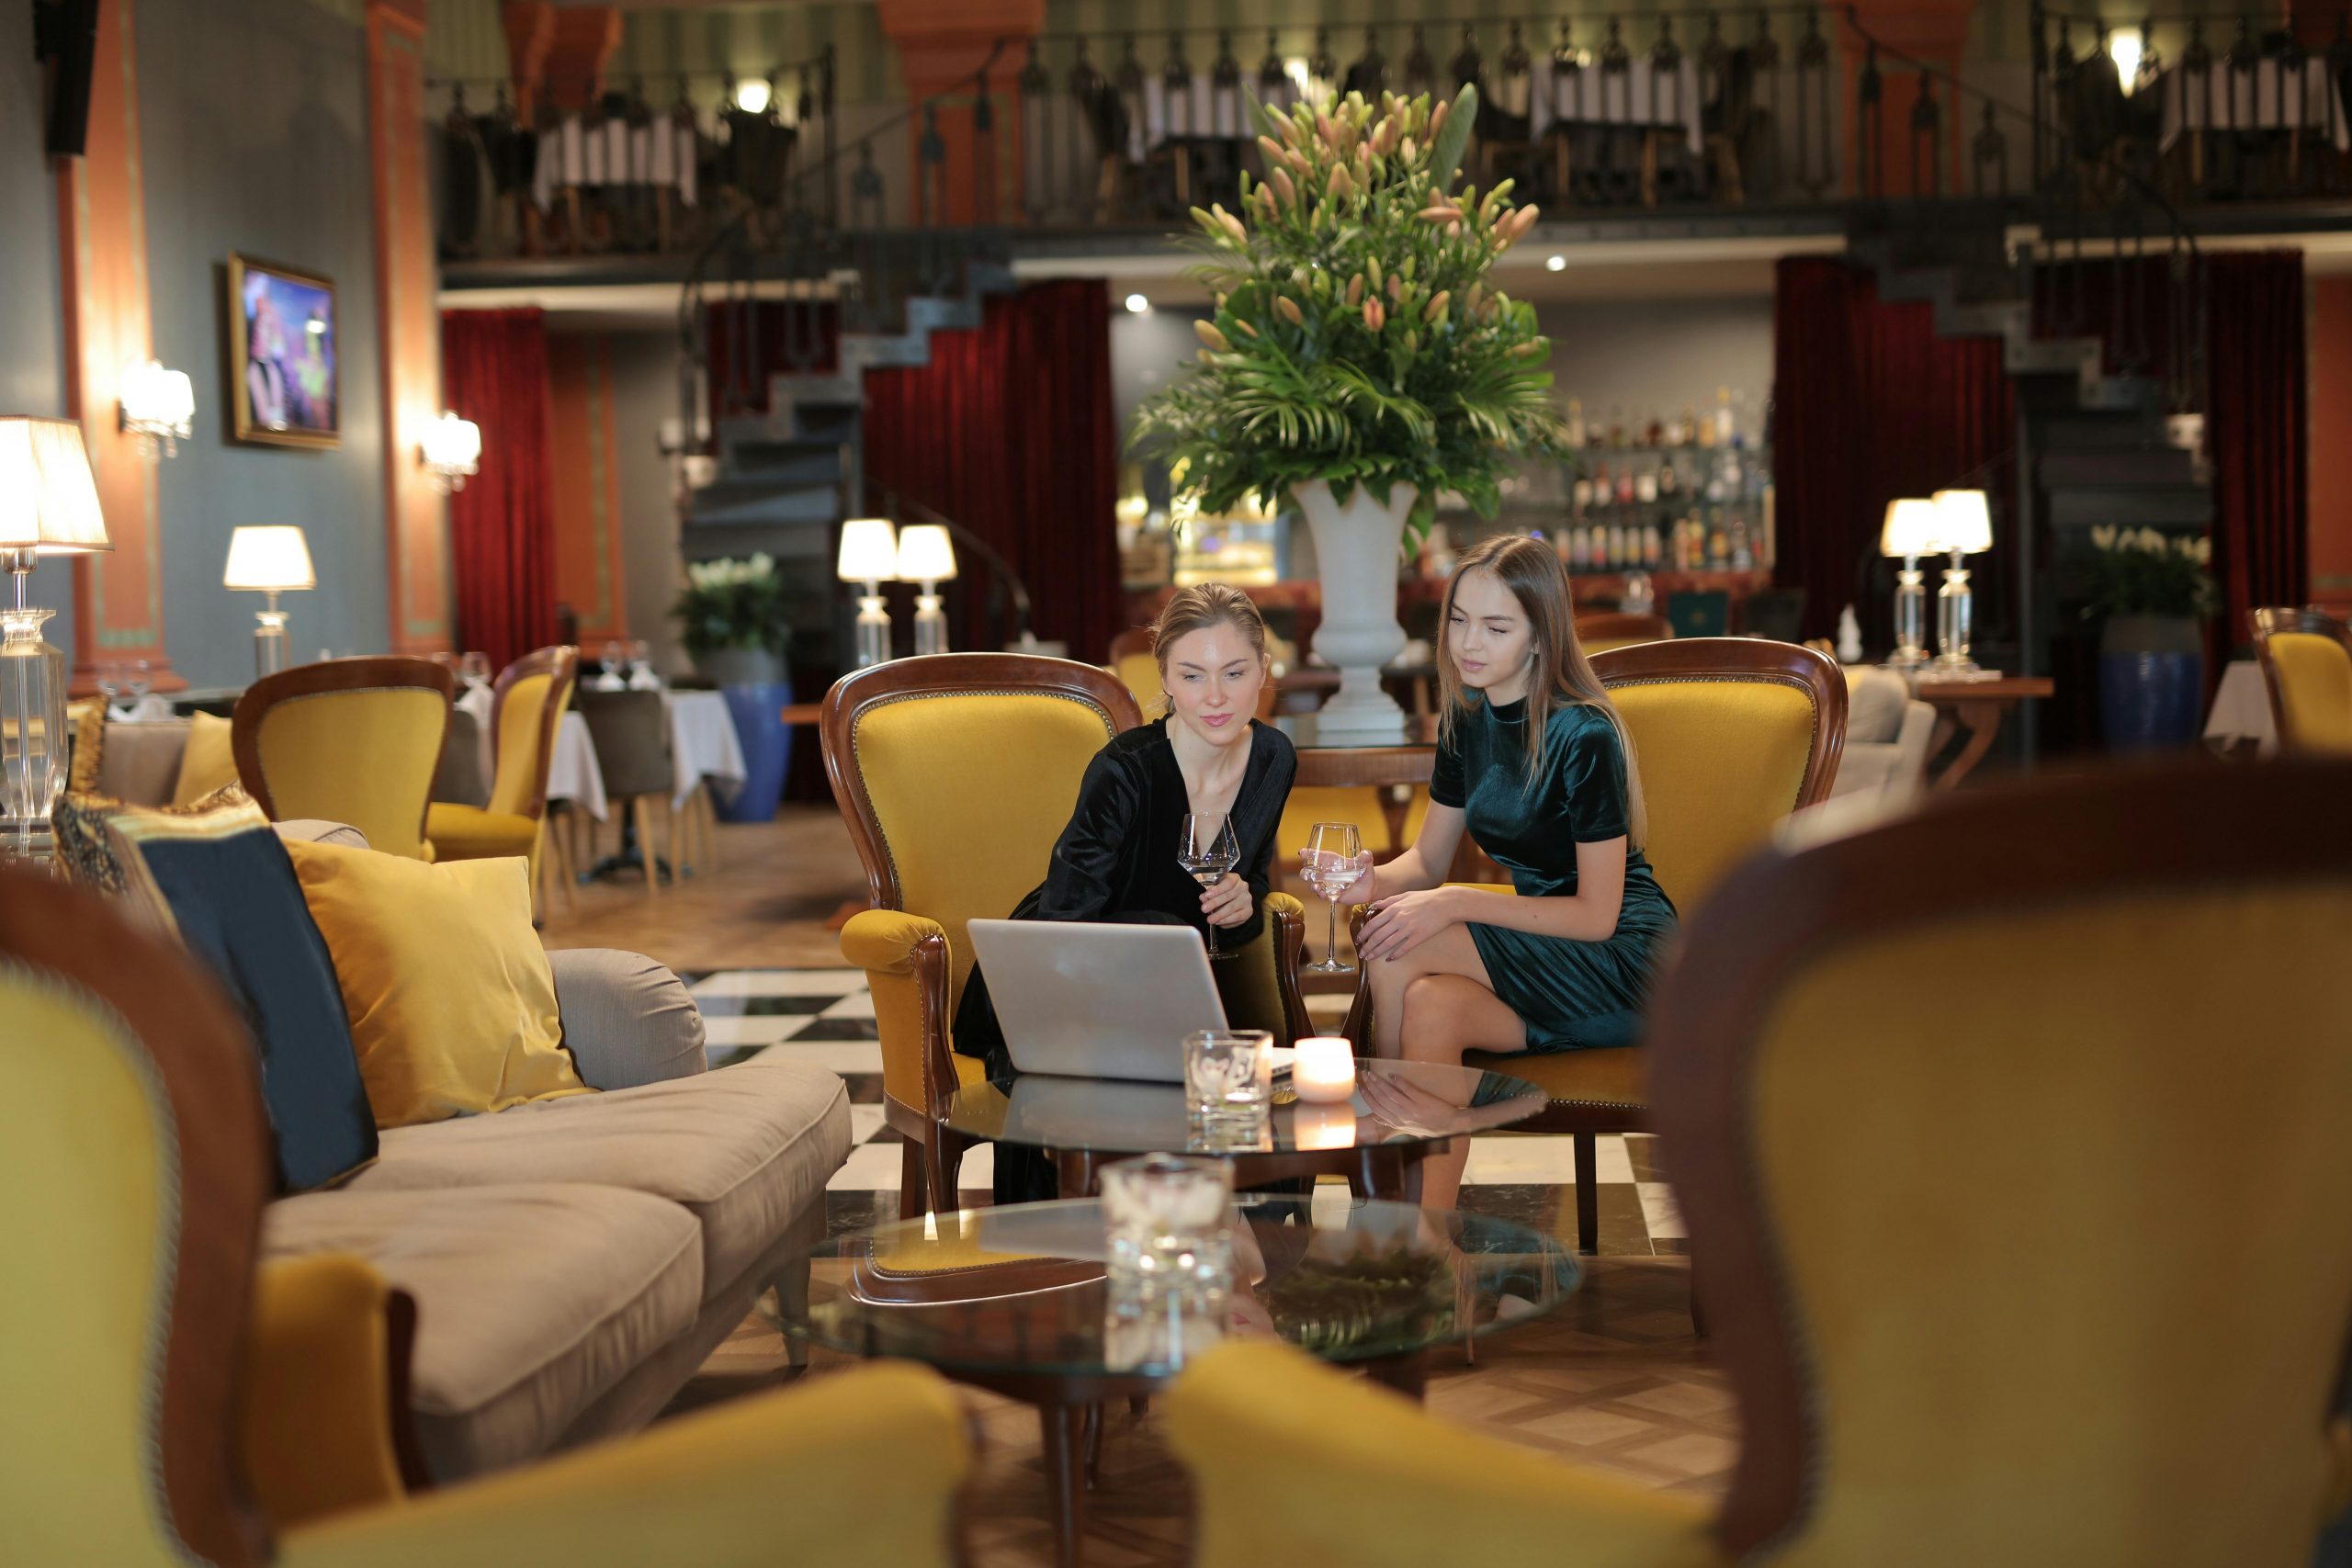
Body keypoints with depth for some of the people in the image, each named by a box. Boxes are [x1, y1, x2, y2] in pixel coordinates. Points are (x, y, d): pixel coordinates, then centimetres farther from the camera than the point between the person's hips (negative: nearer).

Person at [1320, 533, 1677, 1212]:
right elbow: (1428, 858, 11)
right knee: (1429, 1007, -28)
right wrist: (1376, 881, -13)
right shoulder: (1467, 718, 3)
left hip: (1621, 961, -6)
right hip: (1542, 947, 6)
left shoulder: (1584, 736, -20)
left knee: (1395, 956, -24)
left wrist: (1456, 904, -25)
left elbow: (1598, 915, -19)